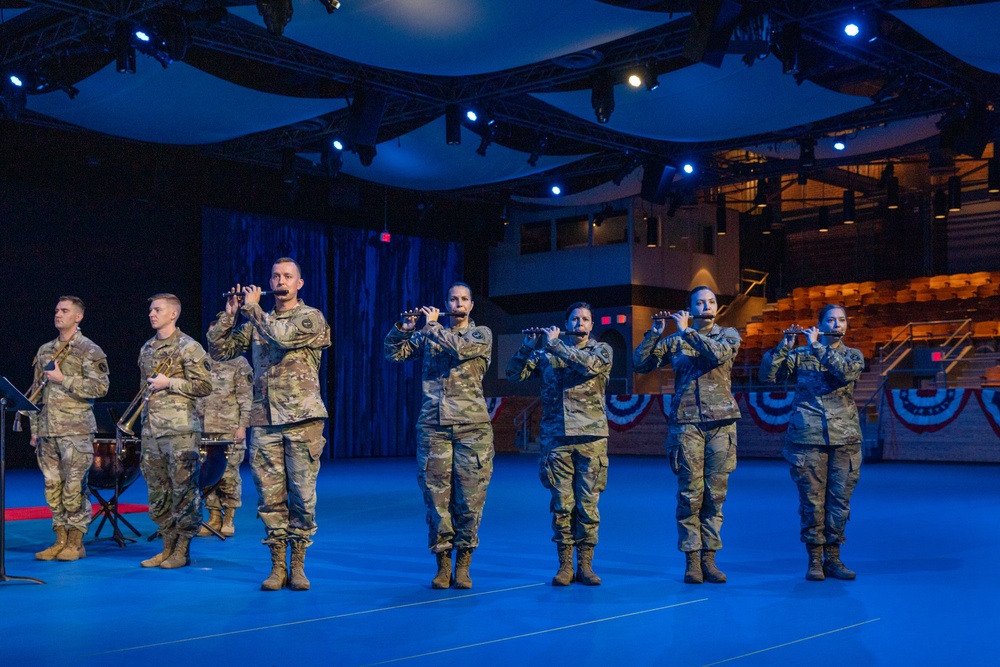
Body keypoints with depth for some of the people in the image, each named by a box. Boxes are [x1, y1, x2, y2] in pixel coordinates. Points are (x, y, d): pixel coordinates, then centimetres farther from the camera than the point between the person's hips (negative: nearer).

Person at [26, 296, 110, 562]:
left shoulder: (89, 351, -3)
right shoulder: (45, 350, 15)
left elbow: (100, 387, -12)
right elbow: (36, 392, 18)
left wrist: (63, 379, -15)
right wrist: (34, 429, 14)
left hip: (76, 430, -6)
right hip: (48, 429, 6)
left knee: (74, 487, -5)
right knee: (52, 486, 7)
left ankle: (76, 542, 3)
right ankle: (61, 540, 16)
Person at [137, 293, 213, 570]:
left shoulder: (188, 347, -5)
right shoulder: (147, 349, 17)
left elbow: (204, 386, -11)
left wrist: (169, 383, -14)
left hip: (180, 430, -7)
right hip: (151, 430, 7)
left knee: (183, 489, -3)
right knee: (157, 491, 10)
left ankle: (183, 550, 4)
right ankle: (168, 546, 19)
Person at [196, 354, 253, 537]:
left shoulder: (239, 363, 0)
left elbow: (246, 398, -5)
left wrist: (242, 426, -11)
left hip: (230, 430, -5)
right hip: (205, 429, 5)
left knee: (228, 474, -3)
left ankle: (229, 520, 7)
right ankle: (214, 518, 12)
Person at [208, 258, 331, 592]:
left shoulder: (311, 318, 0)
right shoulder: (256, 323, 14)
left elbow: (283, 336, -19)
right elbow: (218, 350, 12)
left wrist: (253, 307, -7)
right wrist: (231, 312, 3)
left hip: (302, 420, -3)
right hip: (263, 421, 4)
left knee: (302, 496, 0)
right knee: (269, 496, 3)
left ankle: (298, 565, 9)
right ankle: (277, 566, 10)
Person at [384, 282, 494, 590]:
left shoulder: (481, 334, 7)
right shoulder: (428, 336, 16)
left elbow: (460, 347, -13)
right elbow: (394, 353, 13)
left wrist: (432, 325, -3)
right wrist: (403, 328, -3)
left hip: (472, 427, -2)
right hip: (433, 426, 2)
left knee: (469, 498, -2)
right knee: (436, 496, 0)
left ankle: (463, 566, 7)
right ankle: (442, 565, 8)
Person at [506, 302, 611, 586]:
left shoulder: (602, 350, 6)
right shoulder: (546, 353, 10)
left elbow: (590, 364, -16)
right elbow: (514, 374, 6)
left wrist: (555, 344, -12)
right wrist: (528, 345, -8)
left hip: (591, 438, -1)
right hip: (557, 438, 1)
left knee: (588, 505, 0)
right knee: (561, 504, 1)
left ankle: (585, 565, 9)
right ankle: (565, 565, 8)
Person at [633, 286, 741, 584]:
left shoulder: (728, 335, 8)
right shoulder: (674, 341, 10)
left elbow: (718, 354, -14)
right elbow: (640, 363, 4)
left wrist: (687, 330, -9)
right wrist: (655, 332, -6)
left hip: (721, 422, 1)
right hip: (686, 423, 0)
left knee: (715, 493, 1)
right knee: (690, 493, -4)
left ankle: (709, 557, 8)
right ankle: (691, 559, 1)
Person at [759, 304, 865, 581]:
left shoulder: (854, 356, 10)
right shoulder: (800, 355, 7)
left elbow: (846, 373, -13)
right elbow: (767, 374, -1)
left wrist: (817, 347, -11)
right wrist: (784, 345, -10)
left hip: (845, 439, 2)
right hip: (808, 437, -1)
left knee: (840, 501, 3)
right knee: (812, 501, -1)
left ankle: (832, 558, 14)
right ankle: (814, 559, 8)